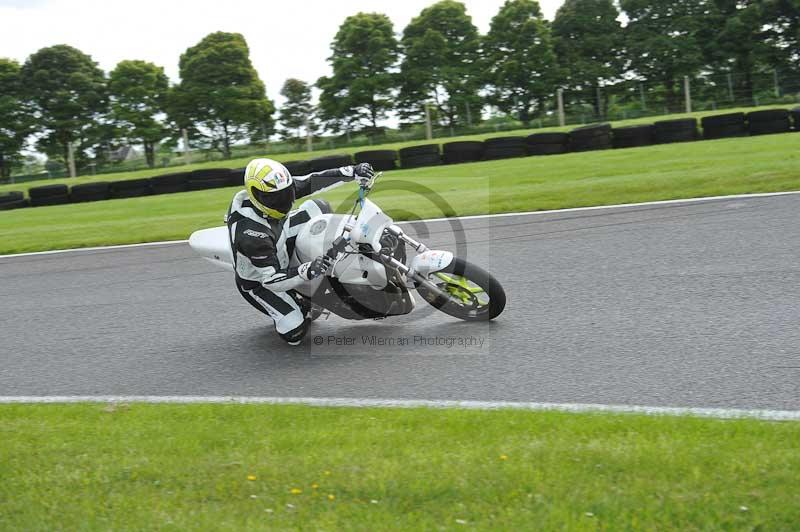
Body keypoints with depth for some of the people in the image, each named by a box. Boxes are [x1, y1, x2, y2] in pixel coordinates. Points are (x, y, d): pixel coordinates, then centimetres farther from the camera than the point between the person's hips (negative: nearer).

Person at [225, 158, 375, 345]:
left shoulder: (274, 189, -20)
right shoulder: (251, 234, -41)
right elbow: (270, 279, -38)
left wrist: (354, 172, -23)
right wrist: (308, 272, -53)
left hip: (279, 248, 7)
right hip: (258, 282, -6)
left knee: (317, 207, -10)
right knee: (294, 333, -21)